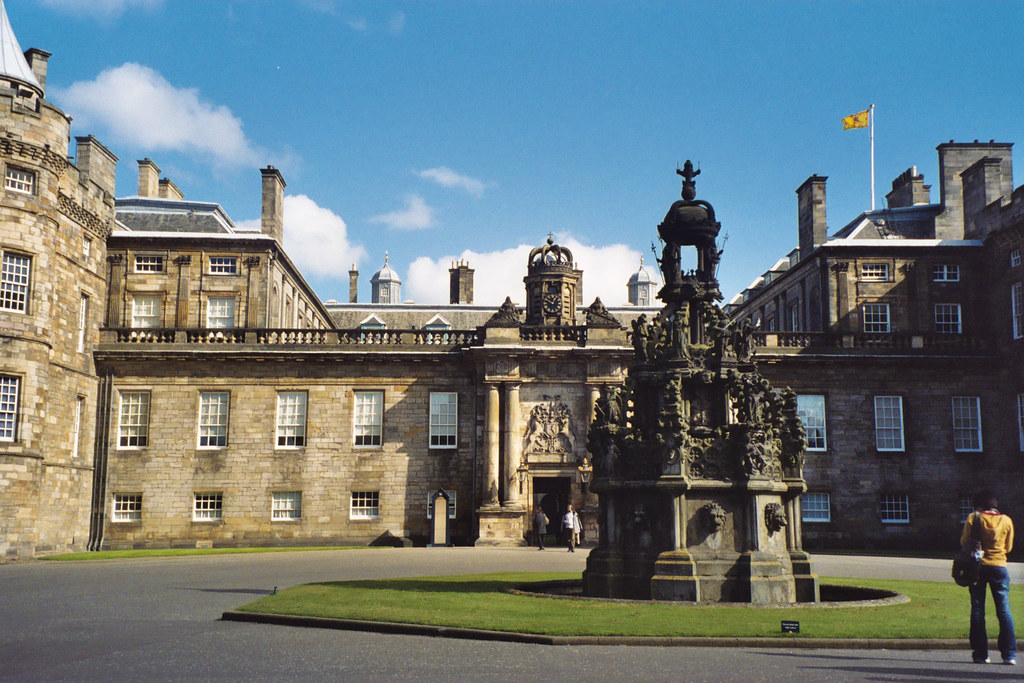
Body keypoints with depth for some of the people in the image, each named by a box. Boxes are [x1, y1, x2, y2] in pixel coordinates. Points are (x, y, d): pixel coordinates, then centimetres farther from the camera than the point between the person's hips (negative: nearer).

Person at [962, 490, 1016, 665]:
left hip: (977, 567, -1)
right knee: (1004, 611, 4)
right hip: (999, 567, 1)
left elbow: (964, 542, -1)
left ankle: (980, 654, 3)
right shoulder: (1006, 520, 3)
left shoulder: (973, 518, -3)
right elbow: (1008, 547, 11)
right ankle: (1009, 654, 0)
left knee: (977, 610, 4)